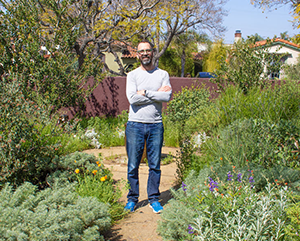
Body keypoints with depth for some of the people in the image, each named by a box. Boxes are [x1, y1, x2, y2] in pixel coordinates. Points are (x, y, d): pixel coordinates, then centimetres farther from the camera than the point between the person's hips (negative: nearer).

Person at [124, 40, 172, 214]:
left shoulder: (163, 74, 8)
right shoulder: (132, 75, 4)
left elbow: (167, 97, -8)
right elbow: (132, 98, -11)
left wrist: (145, 92, -11)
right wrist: (157, 94, -8)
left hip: (156, 125, 1)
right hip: (135, 124, -1)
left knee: (155, 165, 6)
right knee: (133, 165, 4)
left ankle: (154, 198, 20)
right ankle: (132, 198, 18)